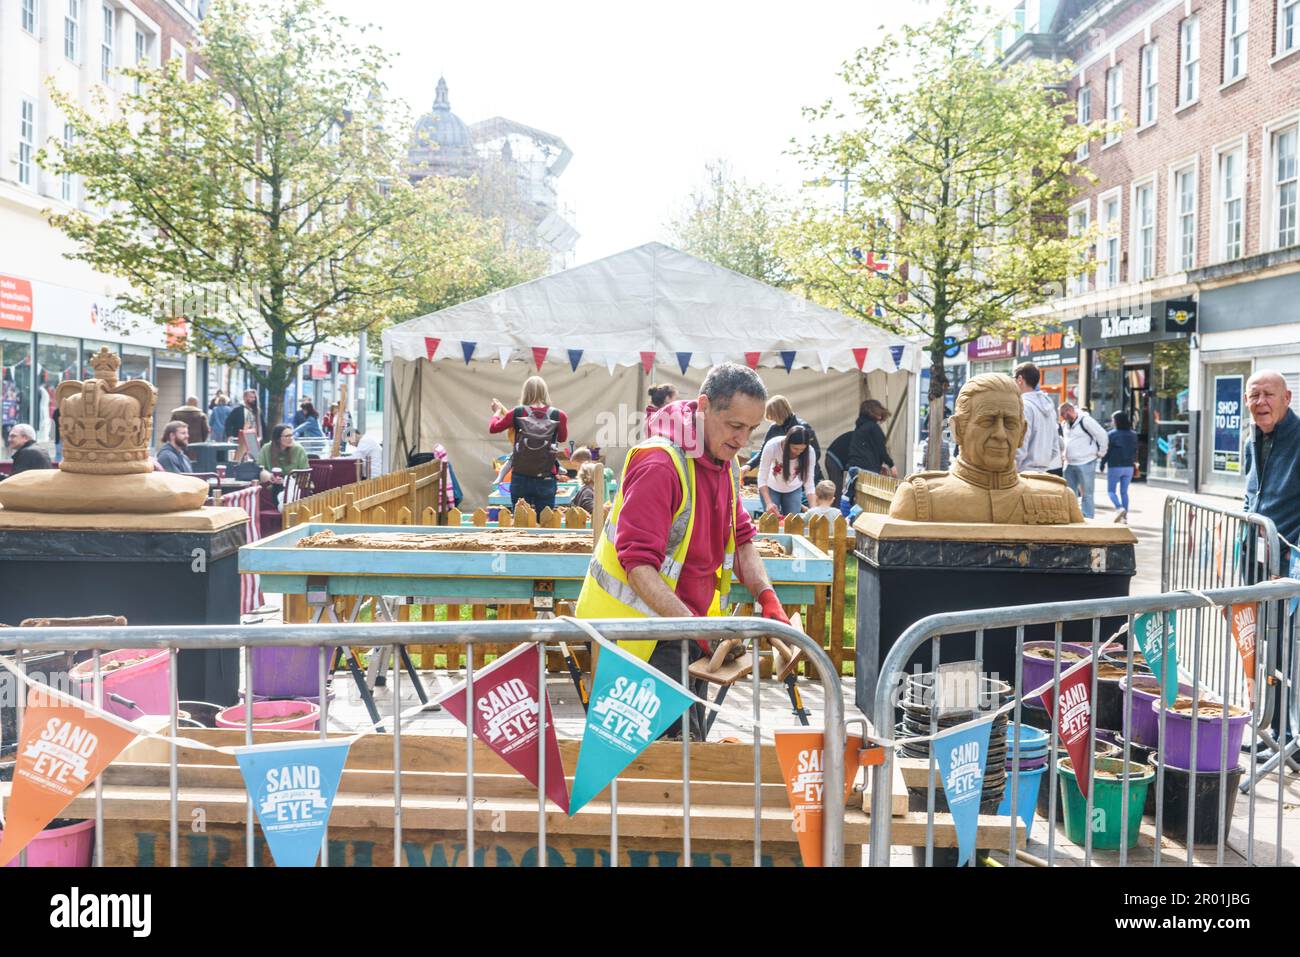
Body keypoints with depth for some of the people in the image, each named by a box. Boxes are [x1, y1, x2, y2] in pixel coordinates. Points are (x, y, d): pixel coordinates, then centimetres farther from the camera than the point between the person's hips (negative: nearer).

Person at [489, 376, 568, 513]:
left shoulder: (518, 413, -3)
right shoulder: (558, 416, -4)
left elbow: (493, 428, 12)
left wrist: (497, 412, 32)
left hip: (520, 478, 1)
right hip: (546, 480, 0)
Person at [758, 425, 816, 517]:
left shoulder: (809, 452, -28)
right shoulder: (772, 446, -33)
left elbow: (809, 485, -22)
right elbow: (762, 478, -28)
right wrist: (768, 503, -40)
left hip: (793, 489, 2)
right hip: (771, 488, -2)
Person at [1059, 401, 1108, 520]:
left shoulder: (1086, 420, -13)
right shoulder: (1065, 424, 10)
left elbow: (1102, 436, -10)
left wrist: (1100, 453, -4)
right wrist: (1063, 453, 17)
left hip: (1085, 463, -7)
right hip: (1069, 464, 7)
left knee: (1086, 494, -1)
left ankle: (1088, 519, 4)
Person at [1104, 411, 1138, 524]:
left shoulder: (1111, 434, -9)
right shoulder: (1133, 435, 7)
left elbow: (1107, 451, -8)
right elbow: (1135, 451, 11)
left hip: (1115, 466, -5)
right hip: (1129, 467, 5)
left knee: (1111, 490, 5)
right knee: (1124, 491, 11)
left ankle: (1119, 508, -19)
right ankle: (1124, 516, 7)